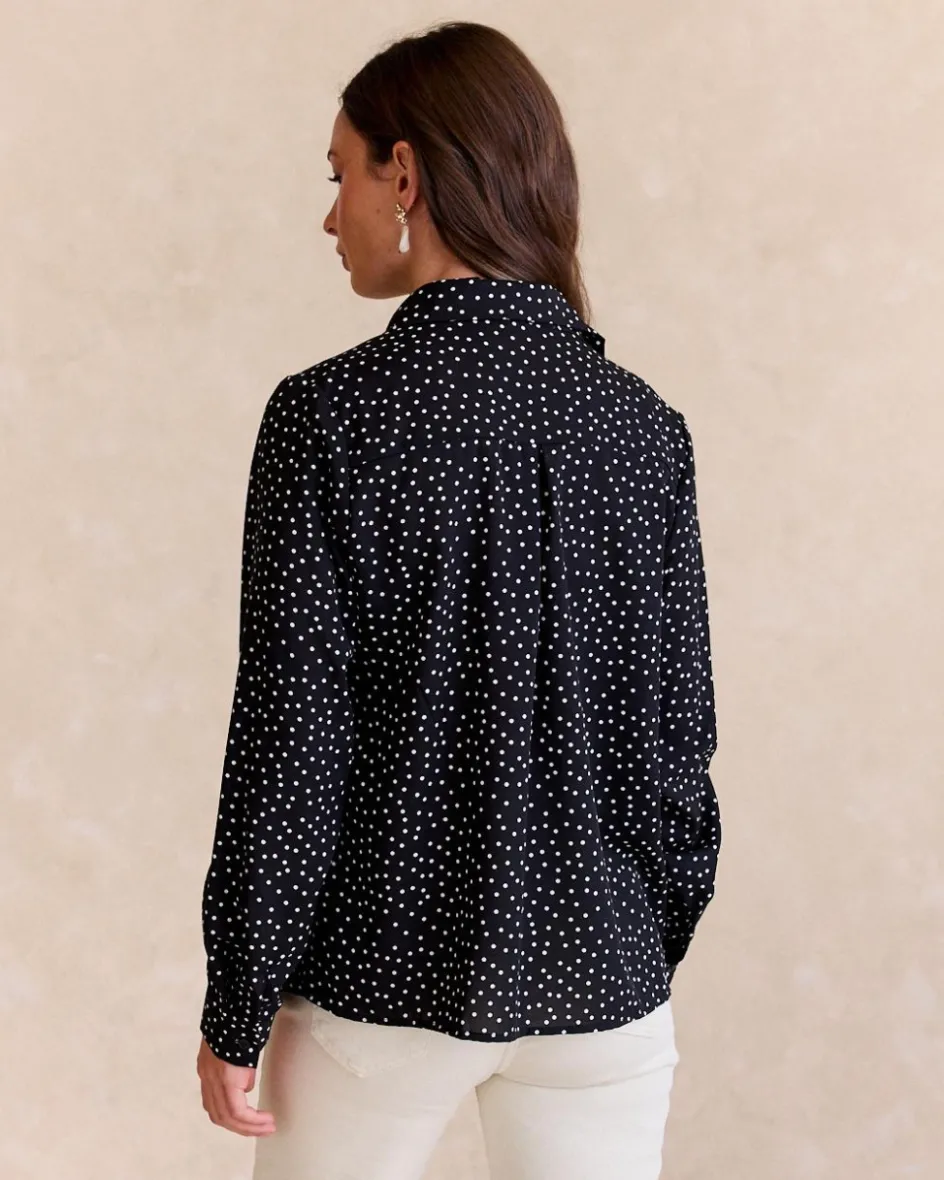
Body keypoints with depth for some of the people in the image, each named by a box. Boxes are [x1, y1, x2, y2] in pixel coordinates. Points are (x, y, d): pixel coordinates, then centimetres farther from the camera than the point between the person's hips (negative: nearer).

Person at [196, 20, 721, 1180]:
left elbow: (289, 735, -12)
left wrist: (236, 1008, -3)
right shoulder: (642, 424, -3)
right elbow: (678, 729, 1)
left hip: (380, 974, -2)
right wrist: (656, 943, 14)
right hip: (599, 975, 3)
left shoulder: (332, 414, -13)